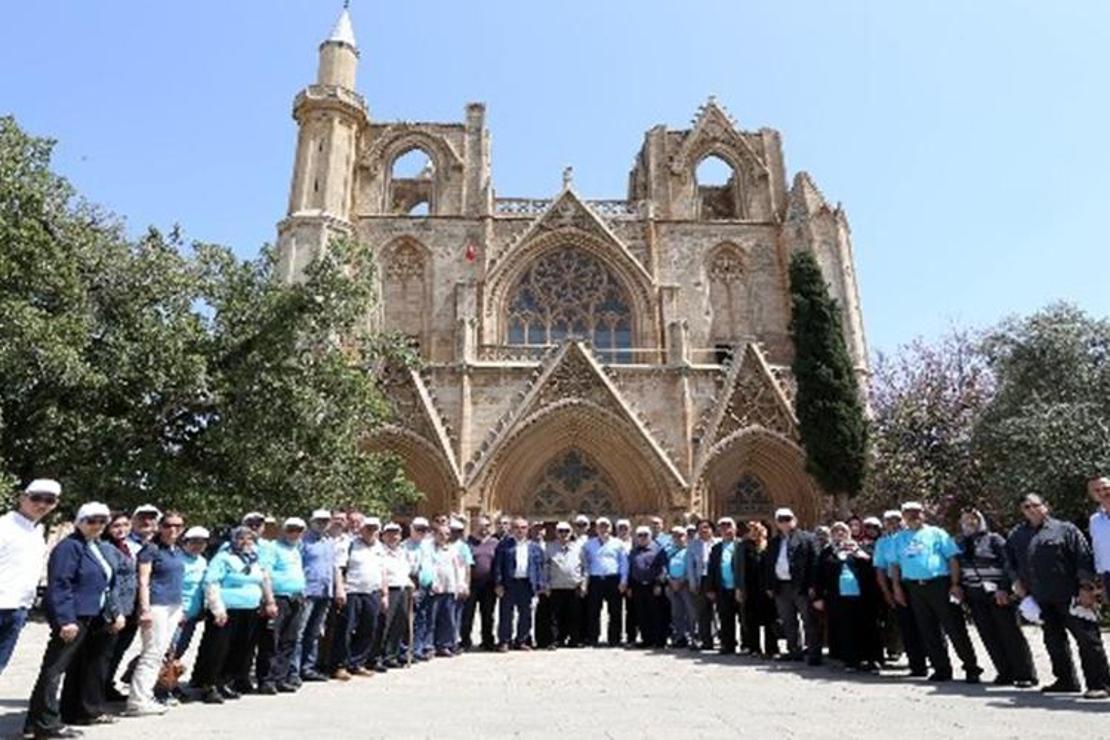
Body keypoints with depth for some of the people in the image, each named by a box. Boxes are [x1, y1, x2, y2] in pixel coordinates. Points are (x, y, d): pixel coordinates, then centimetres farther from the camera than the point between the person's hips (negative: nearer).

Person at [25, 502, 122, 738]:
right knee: (55, 667, -5)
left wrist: (114, 612, 17)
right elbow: (59, 585, -20)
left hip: (93, 617, 10)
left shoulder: (97, 547, 15)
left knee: (84, 665, 18)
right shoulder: (70, 546, -13)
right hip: (74, 617, -10)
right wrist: (66, 619, -25)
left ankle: (83, 710, 29)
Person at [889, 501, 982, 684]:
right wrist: (897, 587, 6)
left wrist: (955, 584, -10)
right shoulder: (900, 538, 14)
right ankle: (941, 668, 18)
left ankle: (971, 668, 8)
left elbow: (952, 559, -2)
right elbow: (895, 565, 15)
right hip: (914, 588, 4)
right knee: (928, 630, 8)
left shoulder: (936, 533, 4)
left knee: (955, 627, -3)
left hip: (939, 584, -4)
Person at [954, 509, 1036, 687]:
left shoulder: (993, 539, -1)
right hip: (974, 597, 5)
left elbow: (1007, 564, -7)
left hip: (998, 594, -5)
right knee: (990, 637, 6)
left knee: (1010, 633, -1)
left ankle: (1025, 674, 5)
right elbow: (955, 567, 16)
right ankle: (1005, 672, 15)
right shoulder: (959, 543, 12)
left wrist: (1004, 589, -15)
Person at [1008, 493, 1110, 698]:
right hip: (1042, 599, 5)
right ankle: (1066, 681, 22)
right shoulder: (1017, 535, 13)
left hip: (1070, 596, -5)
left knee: (1087, 639, -4)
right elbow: (1010, 561, 26)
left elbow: (1084, 558, -6)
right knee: (1054, 641, 11)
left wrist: (1086, 587, -13)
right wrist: (1017, 582, 15)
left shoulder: (1065, 529, -1)